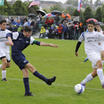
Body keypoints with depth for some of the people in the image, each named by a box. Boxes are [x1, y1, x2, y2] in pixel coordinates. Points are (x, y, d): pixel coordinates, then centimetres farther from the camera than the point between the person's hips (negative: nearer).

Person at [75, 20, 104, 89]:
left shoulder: (97, 34, 10)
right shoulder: (84, 34, 7)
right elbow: (79, 42, 19)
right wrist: (76, 51, 26)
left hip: (97, 53, 4)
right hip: (90, 52, -4)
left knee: (96, 72, 2)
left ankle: (83, 82, 22)